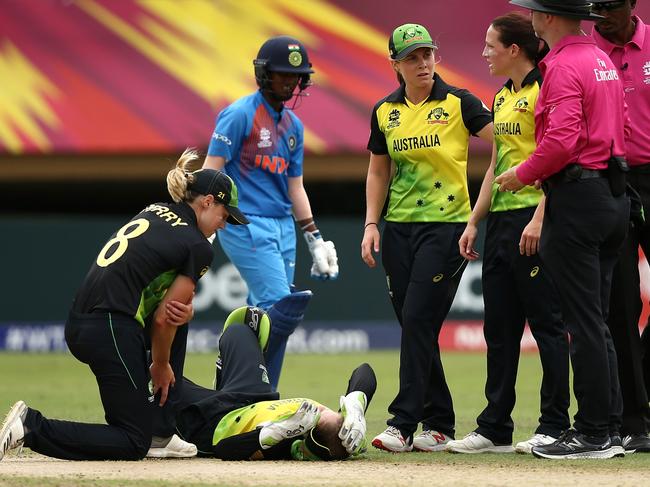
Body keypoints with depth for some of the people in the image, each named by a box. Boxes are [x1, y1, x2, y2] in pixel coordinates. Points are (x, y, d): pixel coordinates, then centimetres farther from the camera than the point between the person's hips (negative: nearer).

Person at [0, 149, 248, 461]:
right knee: (133, 444, 1)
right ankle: (31, 427, -14)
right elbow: (162, 318, -4)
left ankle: (158, 434, 26)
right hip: (111, 332, -9)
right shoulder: (198, 247, -4)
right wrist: (161, 366, 11)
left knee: (178, 319, 31)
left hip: (77, 327, 9)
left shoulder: (155, 211, 19)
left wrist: (181, 310, -3)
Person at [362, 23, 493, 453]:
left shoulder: (458, 103, -5)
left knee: (418, 320, -12)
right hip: (399, 228, 5)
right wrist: (371, 225, 7)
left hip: (446, 225, -5)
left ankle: (403, 424, -12)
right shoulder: (385, 112, 9)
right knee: (413, 326, 5)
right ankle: (439, 426, 13)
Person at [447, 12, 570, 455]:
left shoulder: (544, 91, -9)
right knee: (499, 327, 10)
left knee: (546, 322, -4)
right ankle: (495, 428, 14)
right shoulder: (502, 98, 18)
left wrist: (539, 219, -23)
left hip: (533, 217, -9)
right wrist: (474, 223, 19)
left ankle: (555, 426, 0)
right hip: (501, 219, 9)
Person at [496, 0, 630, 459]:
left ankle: (593, 434, -6)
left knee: (584, 322, -7)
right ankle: (609, 429, 15)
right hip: (615, 194, 10)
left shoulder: (564, 67, -14)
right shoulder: (604, 60, 16)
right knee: (597, 321, 13)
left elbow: (562, 140, -23)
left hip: (576, 194, -10)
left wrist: (521, 175, -9)